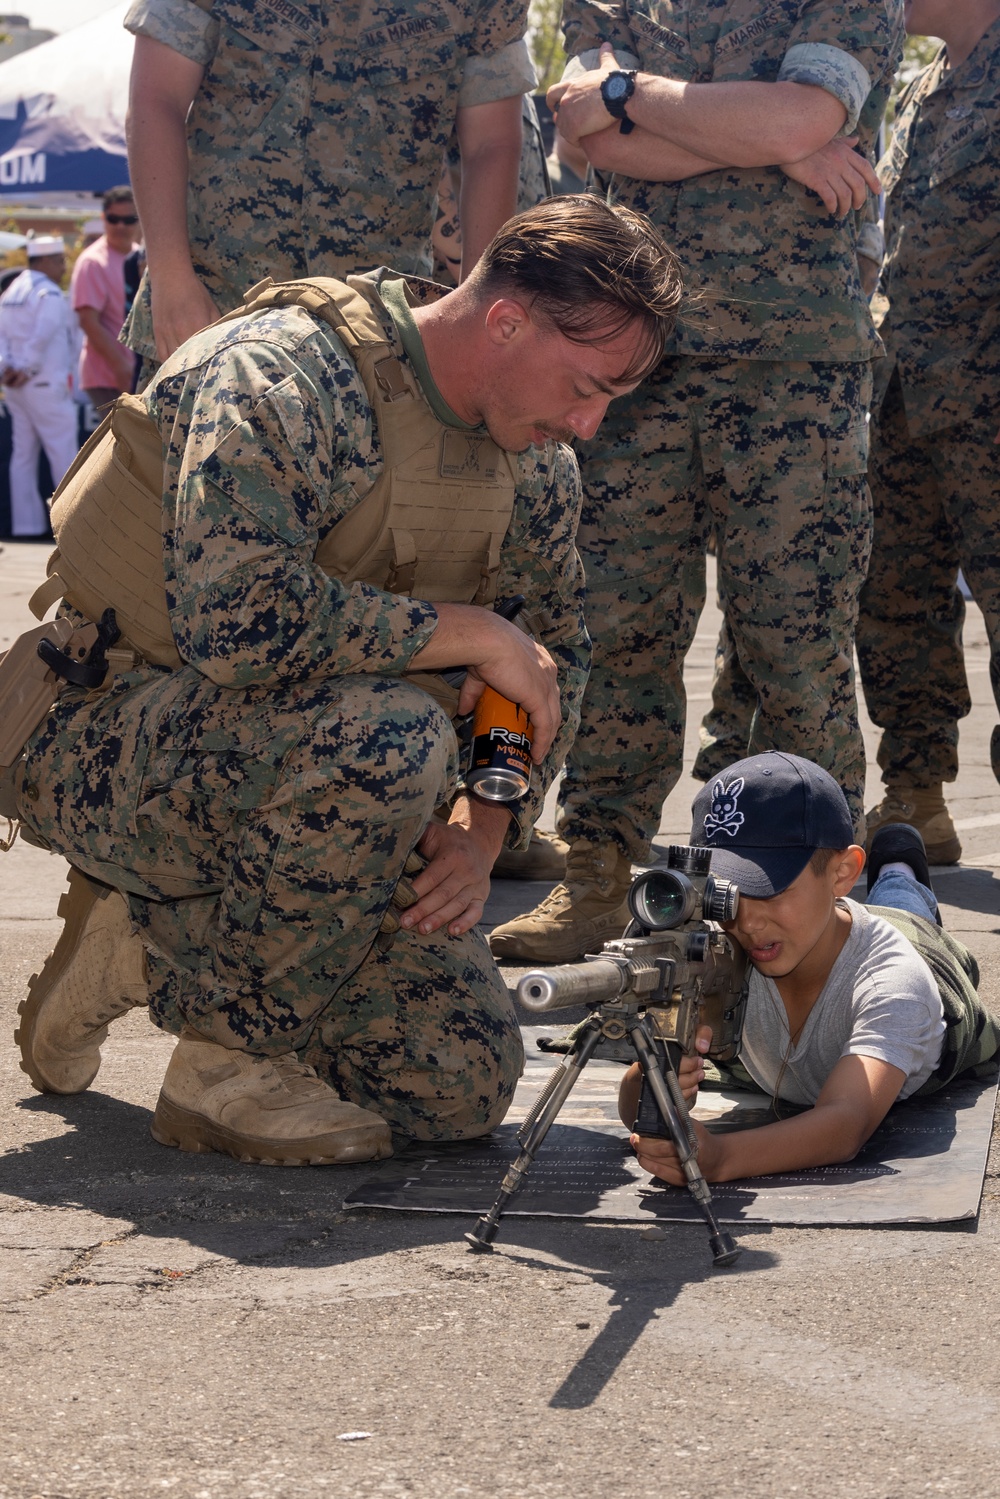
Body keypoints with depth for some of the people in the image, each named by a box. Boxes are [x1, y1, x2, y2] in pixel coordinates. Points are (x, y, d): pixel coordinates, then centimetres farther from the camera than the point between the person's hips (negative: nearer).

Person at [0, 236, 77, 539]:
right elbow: (41, 339, -20)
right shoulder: (49, 294, -12)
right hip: (47, 385, -8)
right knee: (63, 453, -4)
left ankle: (26, 523, 6)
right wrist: (27, 372, -11)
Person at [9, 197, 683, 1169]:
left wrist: (482, 828, -2)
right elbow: (235, 619, -37)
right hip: (105, 750, -8)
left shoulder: (533, 461, 4)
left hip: (290, 782, 8)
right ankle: (229, 1062, -16)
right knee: (387, 733, -38)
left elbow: (555, 658, 17)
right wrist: (470, 632, -26)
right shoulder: (285, 372, -22)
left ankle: (148, 945, 14)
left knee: (463, 1084, -7)